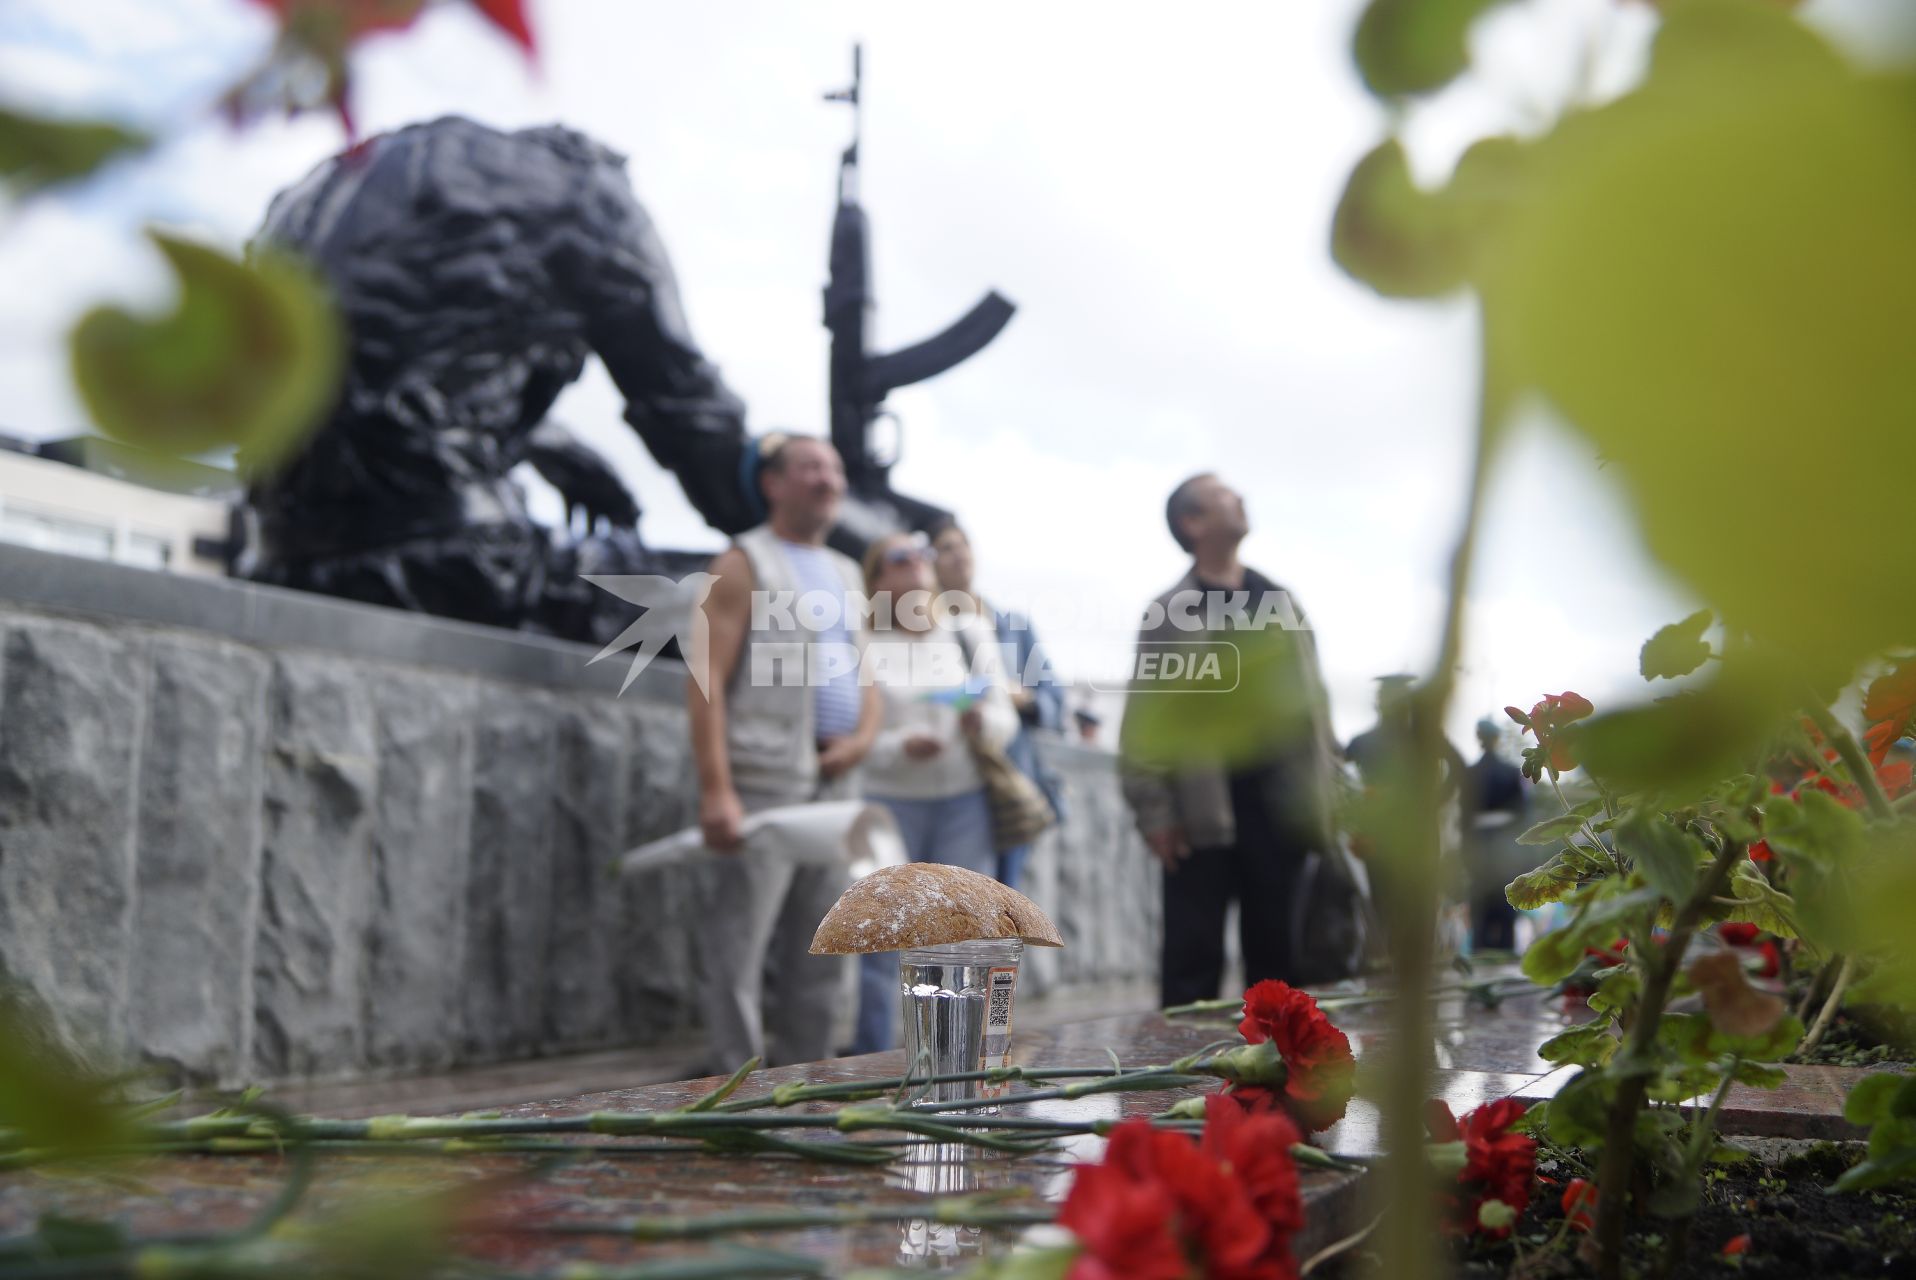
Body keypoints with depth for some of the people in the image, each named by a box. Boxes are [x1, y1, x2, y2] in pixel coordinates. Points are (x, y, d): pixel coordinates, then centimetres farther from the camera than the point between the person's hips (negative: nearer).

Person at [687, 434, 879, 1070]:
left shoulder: (847, 574, 20)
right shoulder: (744, 564, -1)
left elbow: (865, 676, 24)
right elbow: (708, 679, -11)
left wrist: (864, 735, 1)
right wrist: (715, 789, -20)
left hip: (834, 783, 7)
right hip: (763, 783, -7)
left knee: (820, 956, 10)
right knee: (740, 953, -7)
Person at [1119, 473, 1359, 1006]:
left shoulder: (1278, 601, 15)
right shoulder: (1170, 611, 0)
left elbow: (1312, 697, 15)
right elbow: (1143, 720, -4)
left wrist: (1322, 791, 6)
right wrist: (1153, 813, -11)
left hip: (1280, 807, 4)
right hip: (1204, 812, -4)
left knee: (1279, 954, 8)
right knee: (1193, 963, 0)